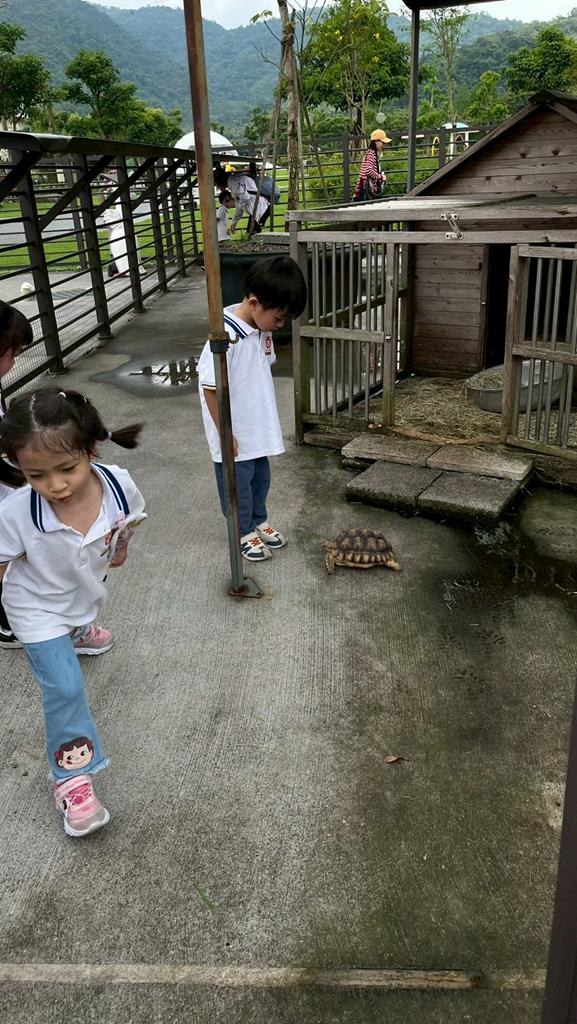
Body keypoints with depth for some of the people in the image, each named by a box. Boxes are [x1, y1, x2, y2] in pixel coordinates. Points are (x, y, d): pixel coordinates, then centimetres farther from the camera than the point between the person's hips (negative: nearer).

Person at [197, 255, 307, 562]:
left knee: (260, 477, 23)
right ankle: (244, 533, 31)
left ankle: (259, 521, 43)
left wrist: (263, 417, 15)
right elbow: (210, 388, -24)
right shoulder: (227, 338, -29)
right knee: (238, 483, 12)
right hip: (234, 433, -8)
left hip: (257, 428, 8)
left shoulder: (262, 327, -3)